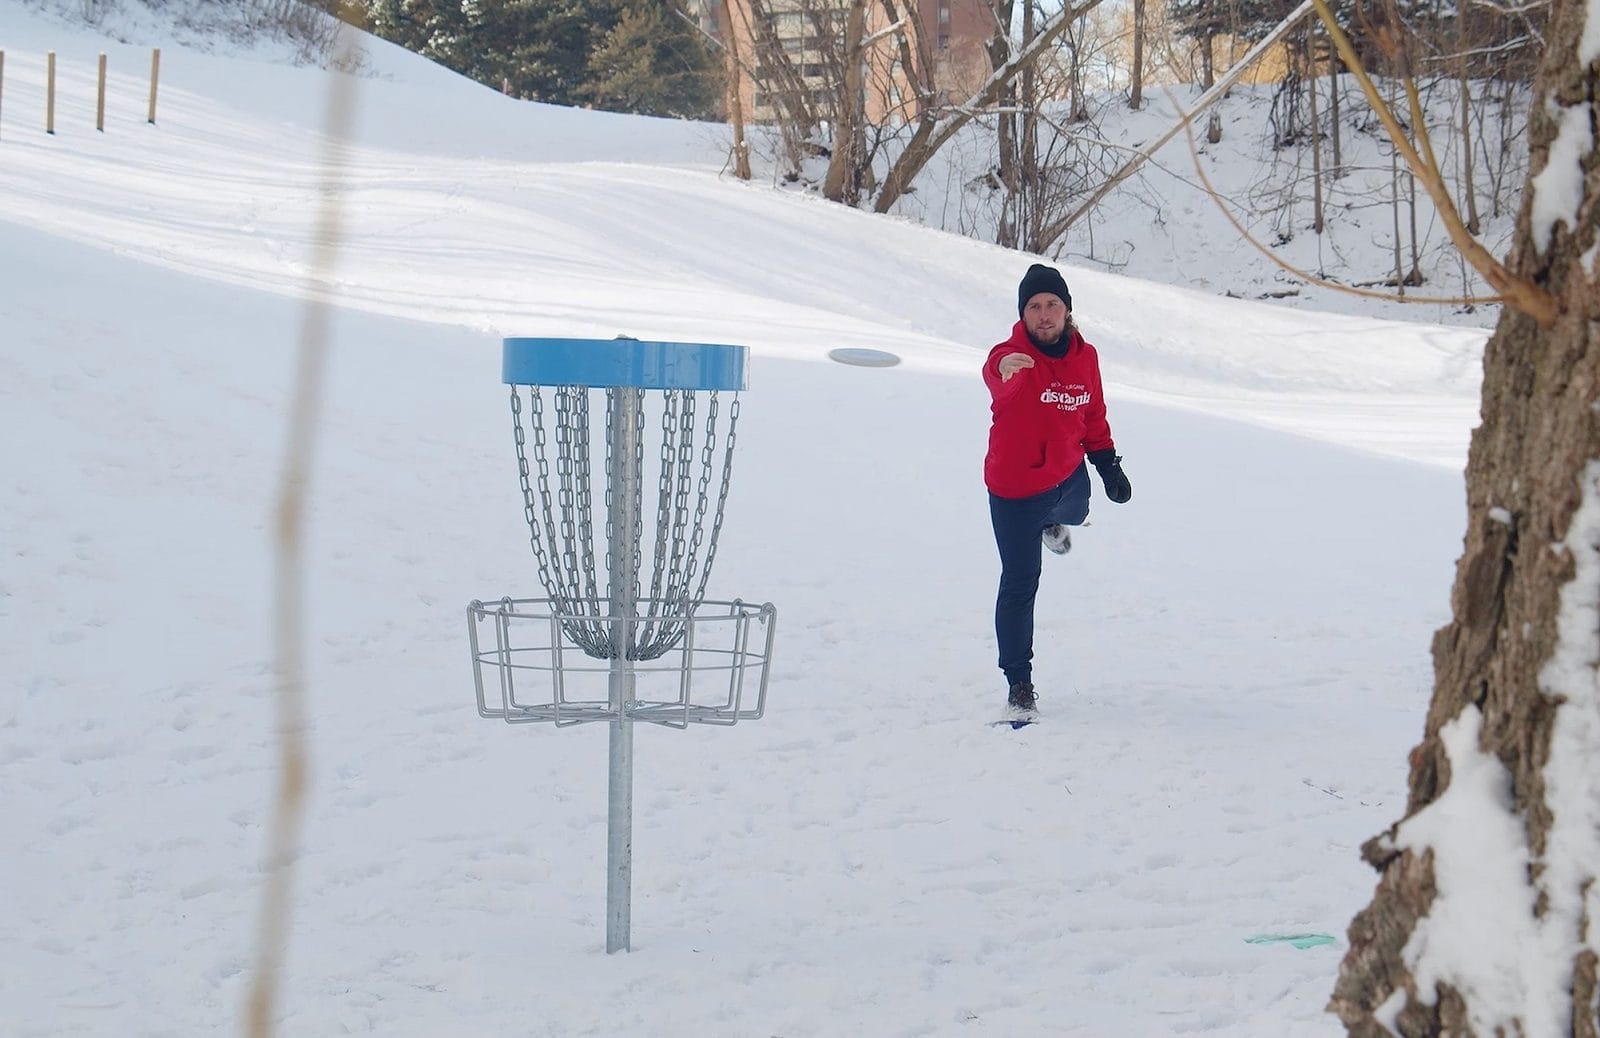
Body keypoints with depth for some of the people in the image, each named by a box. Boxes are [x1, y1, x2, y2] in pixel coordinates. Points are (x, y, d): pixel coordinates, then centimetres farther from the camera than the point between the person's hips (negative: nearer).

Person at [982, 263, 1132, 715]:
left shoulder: (1084, 356, -6)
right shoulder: (1012, 355, -25)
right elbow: (994, 374, -50)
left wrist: (1108, 463, 14)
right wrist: (1004, 369, -73)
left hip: (1069, 477, 6)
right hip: (1015, 492, -6)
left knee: (1072, 513, 38)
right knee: (1020, 584, 0)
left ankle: (1053, 523, 76)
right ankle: (1018, 681, 12)